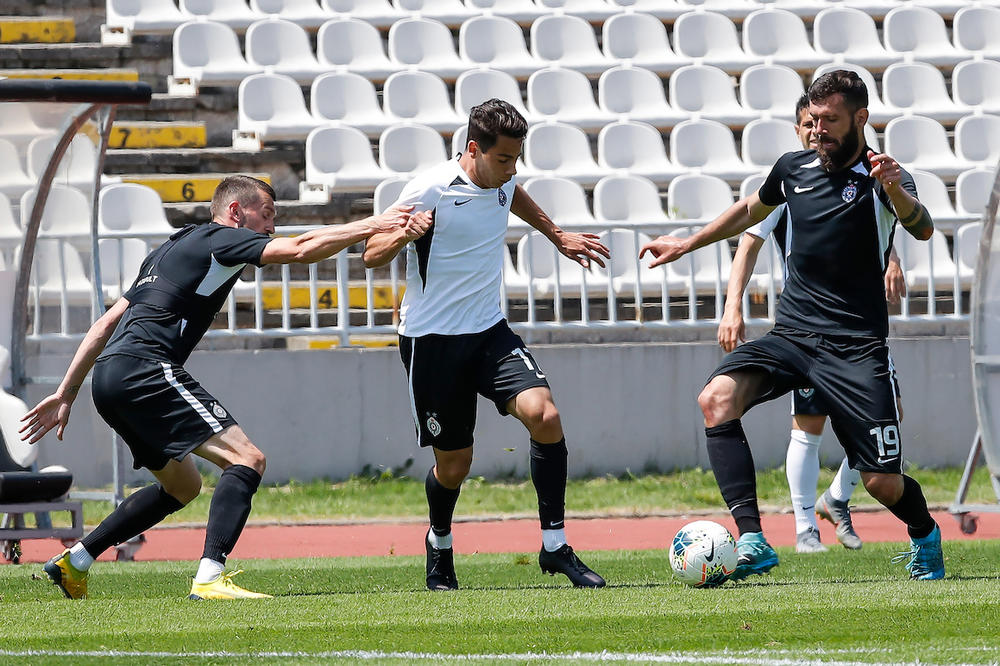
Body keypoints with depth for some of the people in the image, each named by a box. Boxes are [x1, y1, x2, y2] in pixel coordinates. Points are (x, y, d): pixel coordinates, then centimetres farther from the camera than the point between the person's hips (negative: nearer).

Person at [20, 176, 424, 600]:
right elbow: (301, 249, -13)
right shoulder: (222, 240, 1)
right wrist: (373, 225, -5)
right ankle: (209, 578, -31)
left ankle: (74, 561, 24)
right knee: (246, 459, -16)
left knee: (183, 486, 24)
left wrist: (66, 394, 28)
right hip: (145, 370, -10)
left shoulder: (169, 250, 28)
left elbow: (106, 324, 28)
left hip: (109, 376, 10)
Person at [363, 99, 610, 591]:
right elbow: (372, 255, -11)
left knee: (544, 415, -21)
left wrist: (558, 237, 36)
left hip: (489, 332, 5)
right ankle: (440, 545, 36)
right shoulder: (430, 190, -15)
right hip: (432, 341, -5)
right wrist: (401, 236, -32)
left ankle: (555, 546, -13)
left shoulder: (501, 181, 4)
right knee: (453, 463, 3)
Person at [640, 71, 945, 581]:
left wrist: (896, 192, -46)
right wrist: (688, 244, 31)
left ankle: (925, 536, 31)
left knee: (882, 482, -6)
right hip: (790, 336, 4)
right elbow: (751, 210, 30)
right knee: (717, 398, -25)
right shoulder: (794, 169, 9)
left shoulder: (881, 177, -6)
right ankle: (752, 542, -31)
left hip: (857, 348, -4)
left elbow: (922, 229, -26)